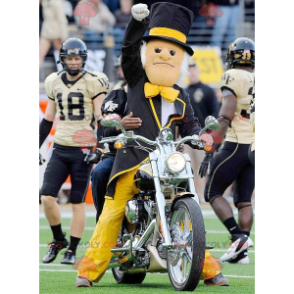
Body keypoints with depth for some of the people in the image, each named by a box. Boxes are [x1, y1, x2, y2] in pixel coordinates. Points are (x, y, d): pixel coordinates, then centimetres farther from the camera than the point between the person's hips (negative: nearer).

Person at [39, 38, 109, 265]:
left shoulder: (93, 83, -5)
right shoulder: (54, 82, 10)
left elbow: (100, 119, -5)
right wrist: (38, 146, 17)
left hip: (83, 150, -4)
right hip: (60, 149, 4)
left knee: (78, 202, 0)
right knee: (47, 197, -6)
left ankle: (72, 250, 8)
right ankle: (58, 240, 15)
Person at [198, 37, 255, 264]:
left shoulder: (234, 77, -7)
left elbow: (226, 116, -15)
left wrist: (210, 151, -13)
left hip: (237, 145, -6)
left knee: (213, 193, 3)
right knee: (244, 199, 11)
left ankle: (239, 236, -14)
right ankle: (241, 252, 7)